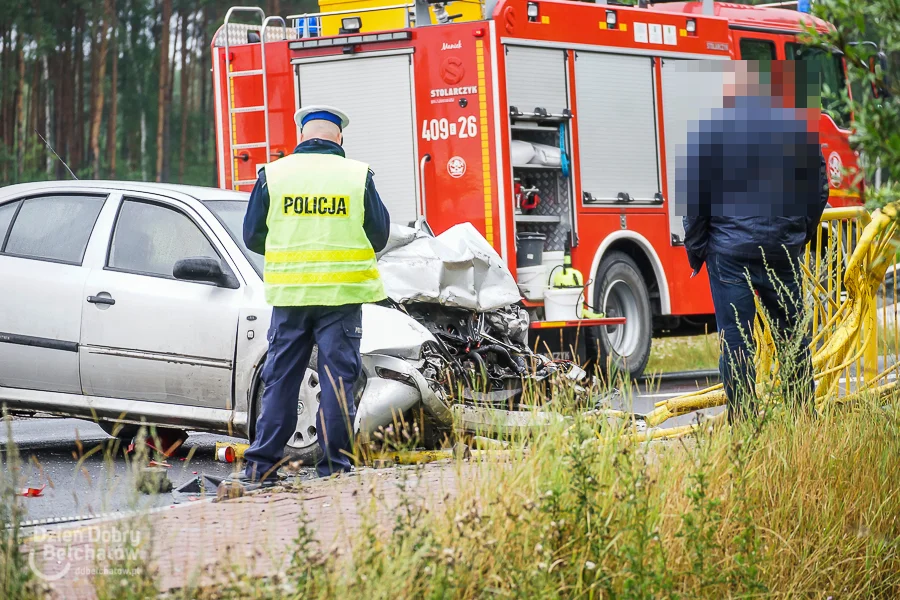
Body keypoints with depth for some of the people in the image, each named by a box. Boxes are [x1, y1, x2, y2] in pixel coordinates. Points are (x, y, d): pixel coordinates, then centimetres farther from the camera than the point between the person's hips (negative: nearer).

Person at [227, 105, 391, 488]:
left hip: (289, 292, 1)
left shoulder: (273, 175, 2)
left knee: (280, 378, 7)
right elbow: (379, 235, 5)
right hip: (342, 293, -1)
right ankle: (334, 466, 2)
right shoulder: (358, 176, -1)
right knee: (337, 378, 3)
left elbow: (253, 236, 6)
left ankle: (261, 467, 7)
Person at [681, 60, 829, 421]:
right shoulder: (799, 125, 4)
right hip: (784, 252, 3)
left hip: (730, 253, -3)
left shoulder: (709, 129, -5)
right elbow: (819, 189, 12)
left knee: (736, 341, 1)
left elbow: (693, 196, -3)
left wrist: (696, 250, 6)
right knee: (794, 337, 13)